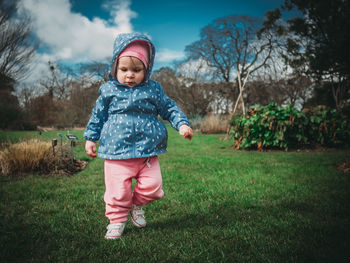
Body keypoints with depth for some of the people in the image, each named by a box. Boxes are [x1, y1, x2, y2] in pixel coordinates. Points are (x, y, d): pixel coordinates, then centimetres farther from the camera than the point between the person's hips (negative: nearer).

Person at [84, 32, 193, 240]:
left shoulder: (153, 89, 4)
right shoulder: (109, 90, 3)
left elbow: (169, 108, 12)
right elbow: (98, 116, 14)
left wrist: (182, 124, -3)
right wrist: (91, 138, 16)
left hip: (148, 151, 1)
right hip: (117, 152, -1)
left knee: (152, 186, -2)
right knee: (118, 191, 0)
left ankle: (137, 204, 29)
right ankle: (117, 219, 25)